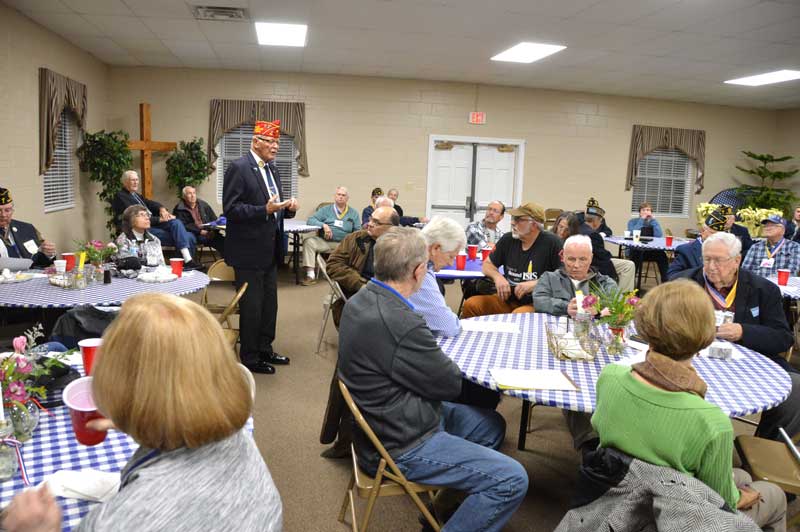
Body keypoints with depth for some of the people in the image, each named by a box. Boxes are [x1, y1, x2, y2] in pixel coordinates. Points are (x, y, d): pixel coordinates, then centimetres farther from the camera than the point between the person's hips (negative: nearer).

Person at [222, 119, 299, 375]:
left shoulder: (271, 168, 13)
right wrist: (265, 210, -27)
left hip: (270, 249, 8)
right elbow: (230, 208, -18)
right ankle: (249, 358, 16)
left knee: (269, 302, 16)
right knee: (251, 305, 2)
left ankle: (265, 350, 30)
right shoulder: (238, 168, -13)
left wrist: (288, 208, -2)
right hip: (249, 250, -8)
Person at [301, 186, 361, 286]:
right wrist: (324, 225, -12)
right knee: (309, 241, -28)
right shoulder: (326, 209, 15)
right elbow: (310, 220, 5)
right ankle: (310, 275, -29)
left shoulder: (353, 213, 17)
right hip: (324, 242, 1)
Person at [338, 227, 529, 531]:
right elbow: (451, 385, -16)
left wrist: (436, 360, -5)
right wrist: (447, 364, 3)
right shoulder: (400, 323, -32)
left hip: (383, 420, 10)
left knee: (491, 425, 20)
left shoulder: (361, 300, -1)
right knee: (512, 480, -11)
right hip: (399, 447, -10)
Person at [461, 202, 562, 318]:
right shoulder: (508, 239, 6)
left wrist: (535, 284, -18)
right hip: (507, 300, 5)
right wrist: (497, 277, -6)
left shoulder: (551, 243, -8)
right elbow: (487, 264, 16)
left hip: (537, 303, -5)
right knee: (470, 305, -17)